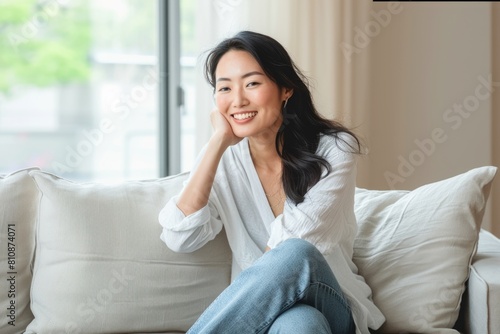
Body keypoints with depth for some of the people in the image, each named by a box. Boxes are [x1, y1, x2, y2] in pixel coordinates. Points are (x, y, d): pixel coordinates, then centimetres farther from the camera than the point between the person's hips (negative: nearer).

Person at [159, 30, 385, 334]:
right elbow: (180, 239, -15)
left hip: (333, 308, -1)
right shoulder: (222, 158, 2)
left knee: (294, 255, -36)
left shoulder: (335, 149, -6)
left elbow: (298, 250, -15)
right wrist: (219, 142, -14)